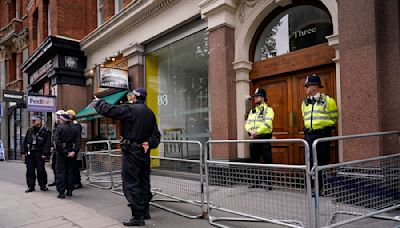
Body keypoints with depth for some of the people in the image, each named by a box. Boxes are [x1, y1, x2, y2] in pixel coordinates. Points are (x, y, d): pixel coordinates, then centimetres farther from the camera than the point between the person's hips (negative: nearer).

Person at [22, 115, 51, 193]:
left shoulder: (45, 131, -3)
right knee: (30, 170, 6)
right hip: (29, 152, 5)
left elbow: (47, 143, -7)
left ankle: (43, 185, 13)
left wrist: (45, 154, -13)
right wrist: (24, 151, 9)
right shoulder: (29, 130, 13)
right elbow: (25, 141, 17)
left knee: (41, 169, -1)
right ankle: (31, 186, 14)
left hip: (39, 153, -5)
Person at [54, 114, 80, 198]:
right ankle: (69, 191, 15)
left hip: (61, 153, -4)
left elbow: (57, 142, -15)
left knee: (60, 172, 1)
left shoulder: (60, 128, -7)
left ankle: (61, 192, 0)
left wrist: (64, 152, -13)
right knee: (70, 172, 11)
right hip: (71, 152, 5)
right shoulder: (74, 129, 7)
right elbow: (77, 142, -1)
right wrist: (74, 151, -8)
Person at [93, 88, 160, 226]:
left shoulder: (130, 109, -11)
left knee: (131, 184, -3)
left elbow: (108, 110, -10)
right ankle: (144, 211, 26)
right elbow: (155, 135, 11)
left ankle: (138, 217, -2)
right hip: (144, 152, 8)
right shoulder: (150, 113, 12)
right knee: (143, 183, 15)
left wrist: (98, 102, 8)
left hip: (131, 152, -8)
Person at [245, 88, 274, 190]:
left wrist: (257, 132, -19)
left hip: (264, 138, -7)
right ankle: (256, 182, 22)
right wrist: (251, 131, -10)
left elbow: (267, 124, -16)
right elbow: (247, 124, 10)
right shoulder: (252, 111, 19)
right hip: (253, 139, 7)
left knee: (267, 161, -3)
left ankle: (268, 183, 4)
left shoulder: (268, 109, -2)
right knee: (254, 161, 11)